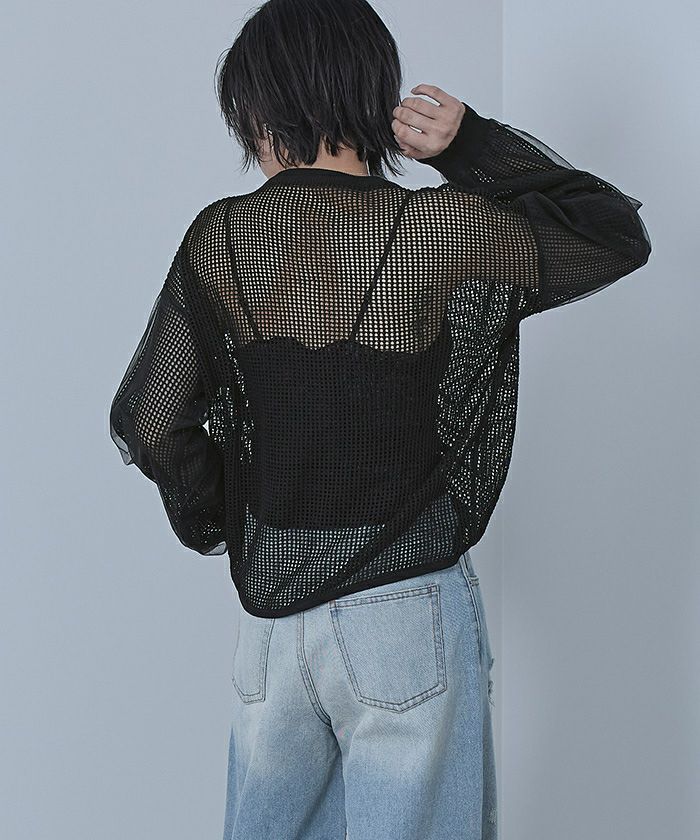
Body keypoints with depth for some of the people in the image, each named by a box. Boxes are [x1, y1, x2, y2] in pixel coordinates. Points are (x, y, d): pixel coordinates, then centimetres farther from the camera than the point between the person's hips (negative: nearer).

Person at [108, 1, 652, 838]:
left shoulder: (219, 239, -4)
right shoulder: (448, 232, -12)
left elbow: (147, 424, 0)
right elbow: (618, 234, 2)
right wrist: (475, 144, -4)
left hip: (269, 609, 3)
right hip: (406, 614, -3)